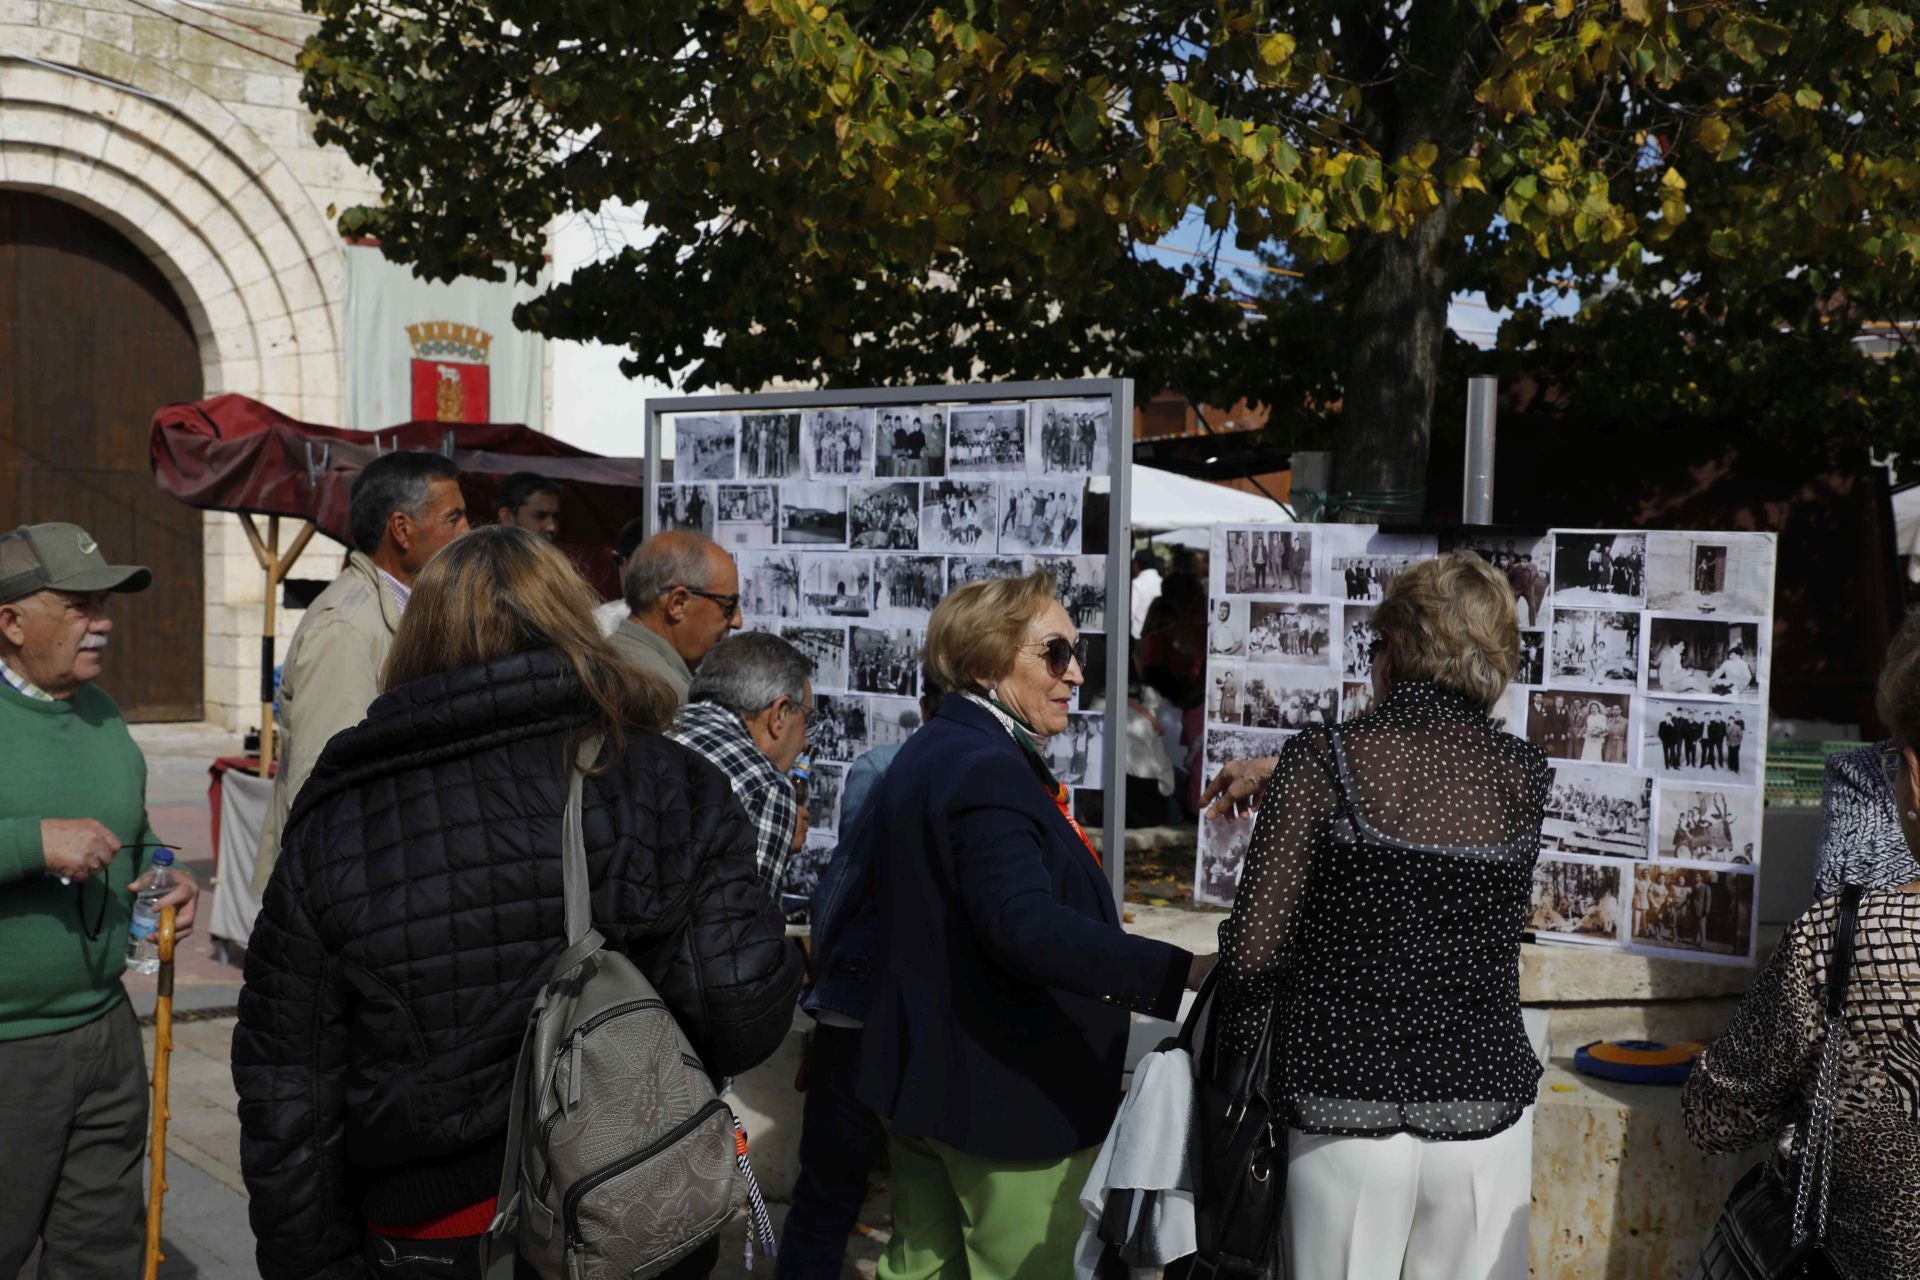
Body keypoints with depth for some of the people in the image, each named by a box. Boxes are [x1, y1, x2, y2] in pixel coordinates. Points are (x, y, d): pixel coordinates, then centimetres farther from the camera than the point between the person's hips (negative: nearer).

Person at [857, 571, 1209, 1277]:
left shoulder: (925, 755, 11)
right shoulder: (988, 771, -22)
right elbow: (1025, 925, -36)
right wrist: (1185, 970, -43)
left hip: (919, 1079, 10)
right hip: (1007, 1098, -10)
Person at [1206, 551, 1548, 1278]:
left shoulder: (1322, 763, -11)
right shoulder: (1524, 778, -1)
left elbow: (1253, 950, -13)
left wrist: (1235, 1057, 4)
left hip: (1347, 1118, -2)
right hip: (1484, 1116, 3)